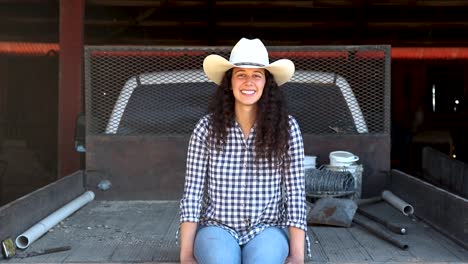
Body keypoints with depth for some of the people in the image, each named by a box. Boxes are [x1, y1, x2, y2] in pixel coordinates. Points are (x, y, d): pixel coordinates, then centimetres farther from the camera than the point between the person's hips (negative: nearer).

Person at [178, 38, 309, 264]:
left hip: (267, 231, 0)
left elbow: (295, 194, -4)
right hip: (217, 229, 0)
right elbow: (192, 194, -3)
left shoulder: (286, 128, -4)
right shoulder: (207, 128, -3)